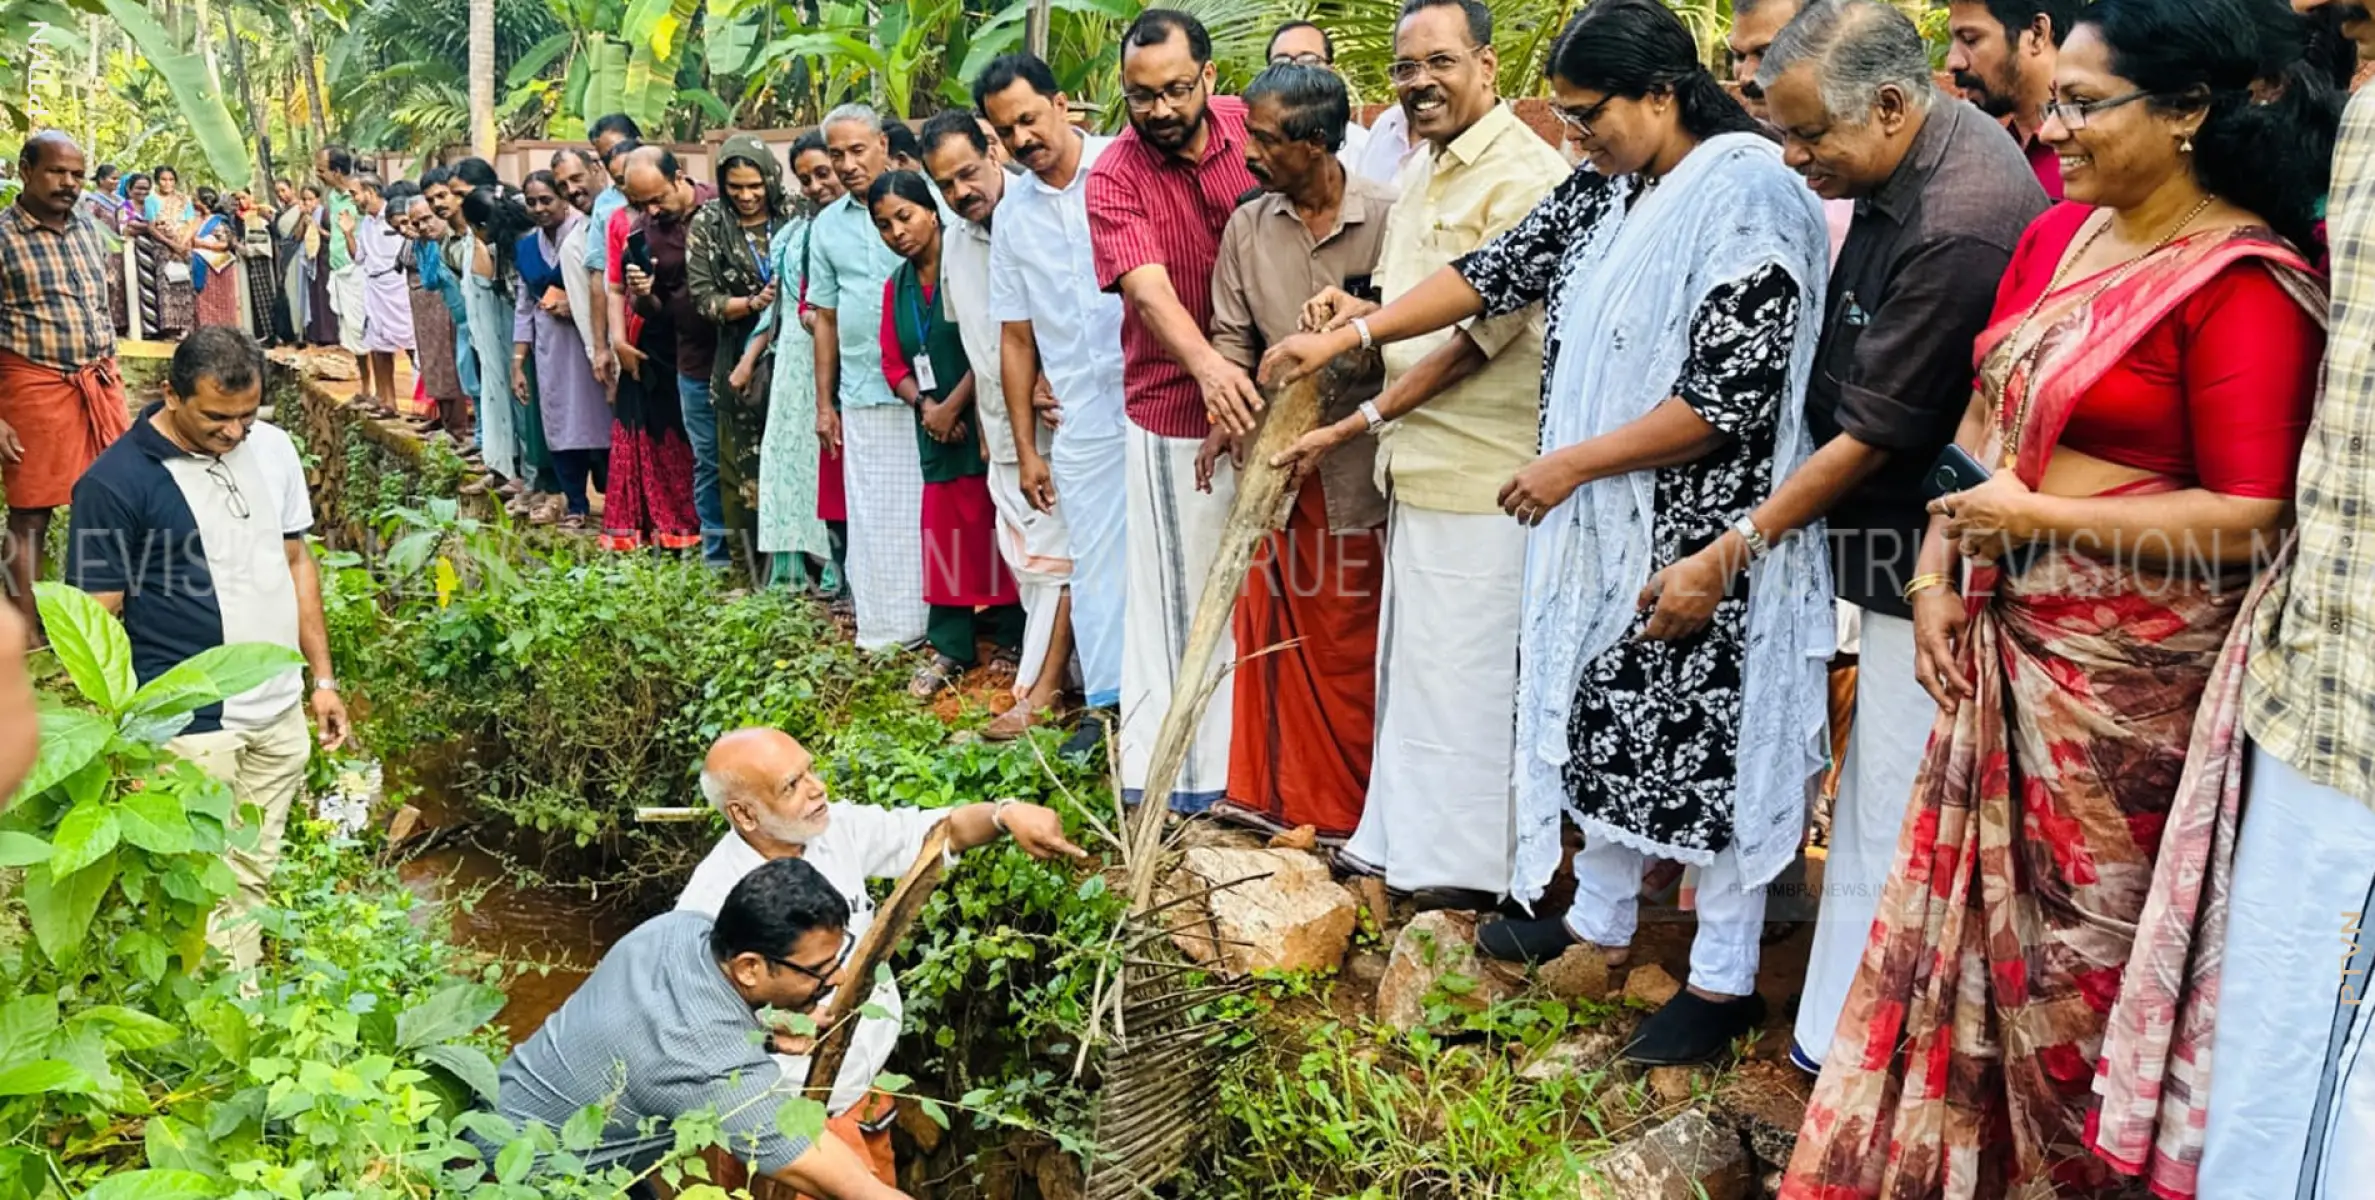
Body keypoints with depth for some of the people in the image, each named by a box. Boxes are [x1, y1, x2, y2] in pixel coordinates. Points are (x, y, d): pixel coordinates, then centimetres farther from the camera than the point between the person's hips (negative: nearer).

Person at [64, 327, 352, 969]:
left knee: (254, 878, 14)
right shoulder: (114, 482, -12)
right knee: (207, 895, 1)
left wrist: (323, 678, 12)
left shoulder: (271, 446, 5)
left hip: (281, 713, 5)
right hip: (191, 728, -5)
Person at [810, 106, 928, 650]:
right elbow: (825, 318, 16)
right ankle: (884, 635, 16)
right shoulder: (827, 226, 13)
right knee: (874, 518, 7)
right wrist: (824, 402, 14)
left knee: (930, 508, 1)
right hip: (862, 395, 4)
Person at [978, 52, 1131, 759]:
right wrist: (1025, 448, 12)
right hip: (1081, 418, 4)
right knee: (1093, 560, 10)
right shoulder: (1013, 216, 9)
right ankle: (1106, 700, 21)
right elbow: (1016, 338, 13)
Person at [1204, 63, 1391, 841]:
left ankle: (1356, 807, 20)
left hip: (1365, 464, -4)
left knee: (1361, 643, 6)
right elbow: (1231, 335, 7)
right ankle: (1282, 794, 26)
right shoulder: (1248, 226, 5)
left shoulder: (1389, 218, -8)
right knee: (1280, 633, 11)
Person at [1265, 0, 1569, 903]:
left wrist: (1356, 424, -16)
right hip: (1418, 459, 9)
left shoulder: (1525, 176, -15)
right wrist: (1359, 317, 2)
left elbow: (1477, 331, -19)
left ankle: (1464, 863, 15)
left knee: (1462, 668, 0)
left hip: (1481, 469, -9)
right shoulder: (1423, 173, 15)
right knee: (1408, 657, 16)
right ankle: (1399, 839, 29)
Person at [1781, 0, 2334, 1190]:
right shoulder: (2058, 234, 8)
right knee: (1975, 904, 17)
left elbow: (2252, 514, -20)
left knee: (2083, 940, 8)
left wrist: (2041, 516, -17)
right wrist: (1937, 569, 2)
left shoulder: (2244, 283, -15)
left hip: (2131, 677, -7)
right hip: (2006, 648, 8)